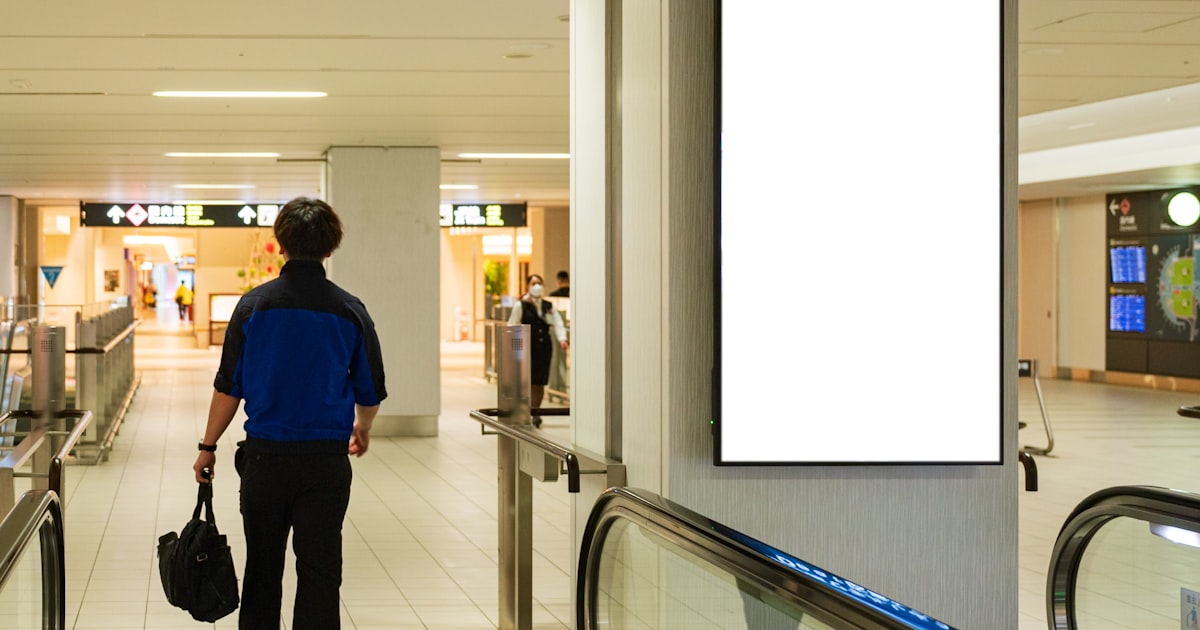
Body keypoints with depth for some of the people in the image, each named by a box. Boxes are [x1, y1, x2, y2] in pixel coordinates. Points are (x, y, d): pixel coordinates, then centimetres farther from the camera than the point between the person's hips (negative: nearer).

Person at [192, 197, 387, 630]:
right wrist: (362, 431, 28)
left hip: (265, 456, 1)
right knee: (320, 571, 3)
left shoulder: (254, 305, -3)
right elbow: (371, 393, 7)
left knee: (263, 567, 14)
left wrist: (208, 446, 10)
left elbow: (228, 387, -1)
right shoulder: (349, 311, -2)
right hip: (327, 459, 0)